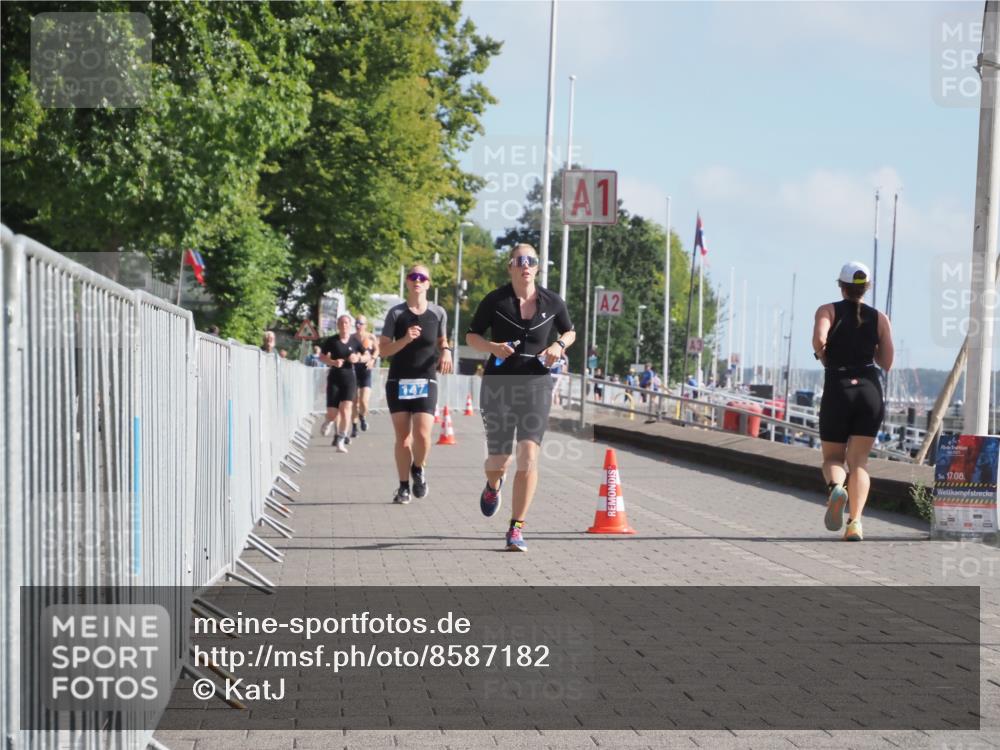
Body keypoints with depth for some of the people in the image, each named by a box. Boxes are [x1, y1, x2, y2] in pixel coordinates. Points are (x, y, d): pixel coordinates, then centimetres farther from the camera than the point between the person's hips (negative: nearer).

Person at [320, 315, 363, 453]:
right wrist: (333, 362, -13)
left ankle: (340, 440, -6)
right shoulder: (332, 341, -2)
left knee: (346, 408, -14)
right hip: (334, 378, 0)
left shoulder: (355, 341, 1)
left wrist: (357, 358, -8)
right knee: (332, 412, -2)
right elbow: (322, 356, 5)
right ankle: (328, 422, 37)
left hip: (349, 377, 0)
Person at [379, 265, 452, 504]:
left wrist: (446, 352, 0)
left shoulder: (438, 313, 5)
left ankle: (419, 469, 15)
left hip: (426, 382, 0)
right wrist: (405, 339, -16)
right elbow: (383, 349, -1)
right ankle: (403, 486, 15)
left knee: (422, 434, -15)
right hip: (398, 382, 0)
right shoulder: (396, 313, 1)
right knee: (402, 437, 1)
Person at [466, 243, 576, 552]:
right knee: (498, 459, 5)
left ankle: (516, 529, -7)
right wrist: (492, 347, -16)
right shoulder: (495, 300, -3)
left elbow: (570, 332, 17)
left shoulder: (552, 302, 2)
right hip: (498, 384, 0)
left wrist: (559, 346, -5)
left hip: (536, 384, 0)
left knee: (529, 456, -14)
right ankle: (493, 486, 45)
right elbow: (471, 336, 5)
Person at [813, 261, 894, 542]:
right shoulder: (880, 318, 9)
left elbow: (819, 339, -17)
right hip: (870, 390, 1)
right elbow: (887, 363, 7)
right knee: (859, 461, 2)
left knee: (832, 458, 12)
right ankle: (855, 522, -16)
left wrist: (823, 357, 4)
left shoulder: (828, 310, 4)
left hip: (837, 390, -1)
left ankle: (836, 487, -23)